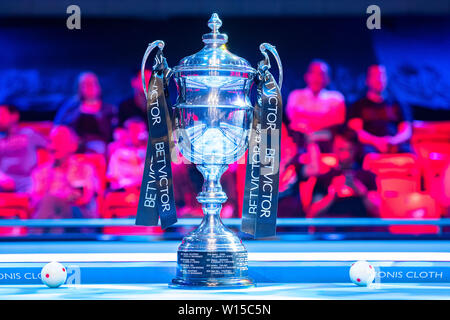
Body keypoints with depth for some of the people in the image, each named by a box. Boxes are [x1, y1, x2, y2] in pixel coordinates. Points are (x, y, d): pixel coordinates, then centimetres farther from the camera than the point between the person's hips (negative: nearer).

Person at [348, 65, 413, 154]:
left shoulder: (397, 106, 26)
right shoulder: (358, 106, 19)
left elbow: (407, 132, 13)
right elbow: (354, 132, 4)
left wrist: (394, 140, -12)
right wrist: (376, 140, -16)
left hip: (395, 147, 2)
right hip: (370, 145, -2)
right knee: (367, 150, -41)